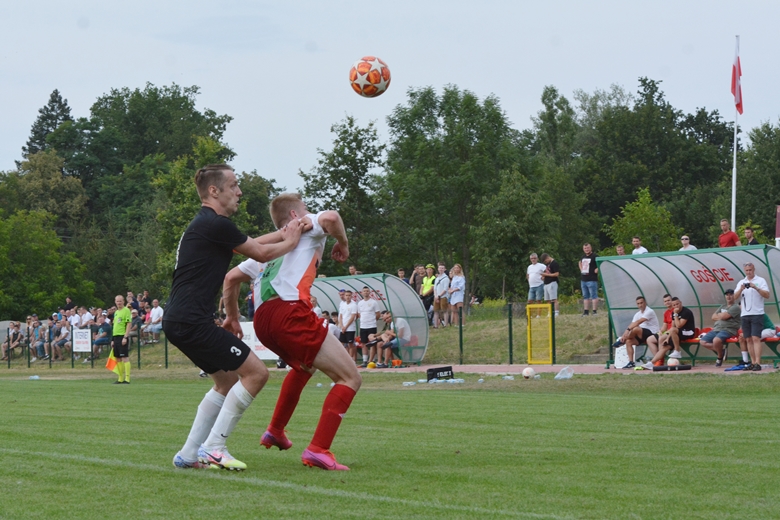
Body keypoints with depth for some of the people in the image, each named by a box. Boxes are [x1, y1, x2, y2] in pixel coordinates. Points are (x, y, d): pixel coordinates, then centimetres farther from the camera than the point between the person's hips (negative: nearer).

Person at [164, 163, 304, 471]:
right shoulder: (216, 224, -12)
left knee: (227, 381, 19)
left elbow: (252, 244, 31)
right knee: (255, 372, -7)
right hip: (191, 320, -11)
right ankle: (212, 447, -6)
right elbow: (261, 254, -3)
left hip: (178, 321, 11)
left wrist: (284, 233, 26)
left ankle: (189, 454, 16)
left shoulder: (206, 225, 19)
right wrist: (291, 242, 15)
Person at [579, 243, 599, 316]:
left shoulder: (595, 256, -9)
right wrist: (581, 269, 21)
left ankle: (594, 311, -9)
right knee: (585, 296, 10)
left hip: (592, 280, -8)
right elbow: (580, 262, 37)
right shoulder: (583, 257, 15)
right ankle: (585, 311, 14)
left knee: (593, 296, -8)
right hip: (583, 280, 8)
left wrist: (597, 269, -14)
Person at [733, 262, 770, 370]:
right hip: (745, 315, 5)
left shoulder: (760, 281, 2)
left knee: (756, 338, -14)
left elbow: (767, 295, -7)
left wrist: (756, 288, -19)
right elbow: (735, 296, 6)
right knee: (749, 340, 5)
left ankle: (757, 363, -19)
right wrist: (741, 289, -13)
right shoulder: (741, 282, 15)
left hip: (757, 314, -5)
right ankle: (753, 362, 9)